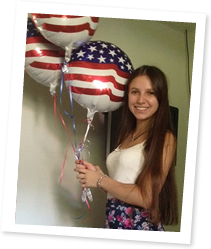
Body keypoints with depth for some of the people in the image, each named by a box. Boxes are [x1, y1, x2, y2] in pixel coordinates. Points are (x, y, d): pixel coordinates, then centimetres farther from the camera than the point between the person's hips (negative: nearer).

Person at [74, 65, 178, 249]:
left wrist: (100, 180, -9)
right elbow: (122, 182, 10)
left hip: (139, 226, -7)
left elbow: (146, 197, -17)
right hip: (114, 223, 7)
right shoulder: (128, 135, 10)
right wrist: (95, 175, -6)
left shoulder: (164, 138, -11)